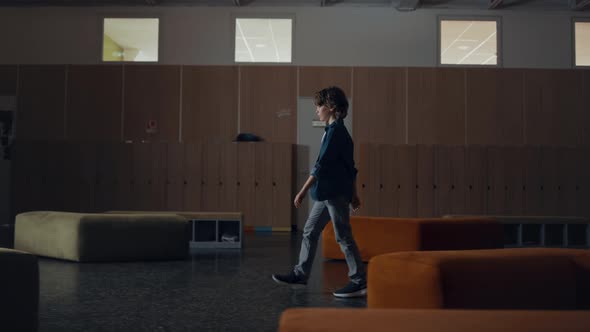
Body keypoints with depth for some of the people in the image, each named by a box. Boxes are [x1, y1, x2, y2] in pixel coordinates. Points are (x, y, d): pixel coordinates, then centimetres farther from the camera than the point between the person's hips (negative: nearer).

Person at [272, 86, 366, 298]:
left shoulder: (335, 131, -14)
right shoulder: (339, 131, 15)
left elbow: (321, 165, -19)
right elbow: (350, 167, 18)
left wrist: (303, 191, -19)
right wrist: (354, 194, 21)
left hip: (335, 193, -10)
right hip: (327, 193, 10)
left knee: (344, 237, -4)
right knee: (310, 232, 13)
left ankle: (360, 282, 4)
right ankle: (300, 275, 21)